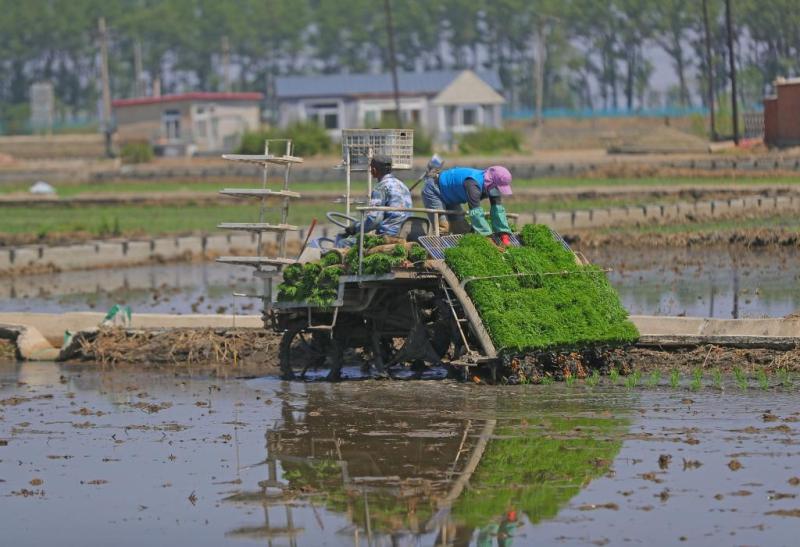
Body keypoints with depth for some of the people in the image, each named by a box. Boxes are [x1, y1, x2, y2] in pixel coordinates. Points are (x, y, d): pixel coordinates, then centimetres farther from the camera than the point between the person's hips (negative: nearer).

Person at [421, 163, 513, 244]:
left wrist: (504, 234, -23)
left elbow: (498, 210, -13)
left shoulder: (492, 186, -14)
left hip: (449, 197, 9)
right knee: (443, 228, -20)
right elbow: (476, 213, -46)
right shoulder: (473, 184, -41)